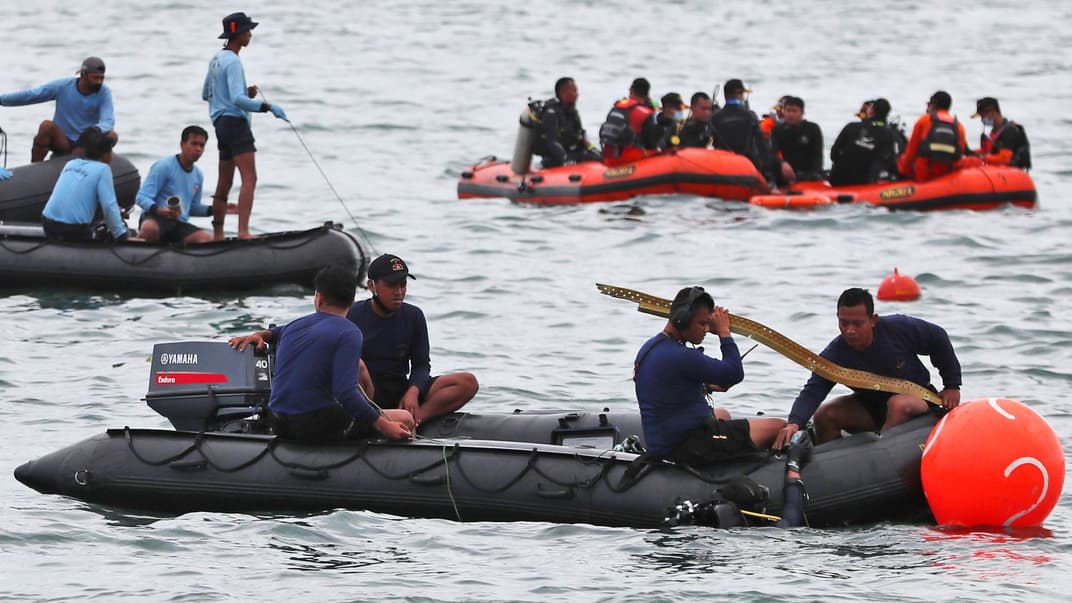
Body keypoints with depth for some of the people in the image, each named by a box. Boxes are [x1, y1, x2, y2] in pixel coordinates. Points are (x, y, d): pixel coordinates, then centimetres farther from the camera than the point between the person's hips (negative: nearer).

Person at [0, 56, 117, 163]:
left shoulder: (104, 92, -10)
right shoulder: (62, 86, -10)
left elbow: (107, 121, -23)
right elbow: (29, 95, -8)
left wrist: (97, 130, -46)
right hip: (63, 143, 0)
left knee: (112, 136, -28)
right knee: (47, 125, -30)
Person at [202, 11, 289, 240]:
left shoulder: (216, 60, 17)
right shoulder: (232, 62, -13)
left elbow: (205, 94, 26)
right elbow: (237, 99, -23)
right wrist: (268, 107, -23)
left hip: (221, 125, 10)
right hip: (235, 122, -10)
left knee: (224, 182, 13)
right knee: (249, 178, -17)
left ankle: (218, 234, 16)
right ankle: (243, 231, -28)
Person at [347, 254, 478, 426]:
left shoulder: (414, 316, 8)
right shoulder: (354, 315, -2)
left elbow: (421, 365, 7)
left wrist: (413, 392, -13)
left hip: (400, 392, 4)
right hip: (366, 391, -4)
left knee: (468, 383, -15)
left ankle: (413, 420, -32)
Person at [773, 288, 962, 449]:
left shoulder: (900, 328, -23)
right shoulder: (834, 355, -20)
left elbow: (938, 338, -6)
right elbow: (812, 391, -31)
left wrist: (952, 386, -4)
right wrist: (794, 423, -52)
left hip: (917, 397, -3)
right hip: (871, 408, 3)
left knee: (898, 404, -38)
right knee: (824, 415, -18)